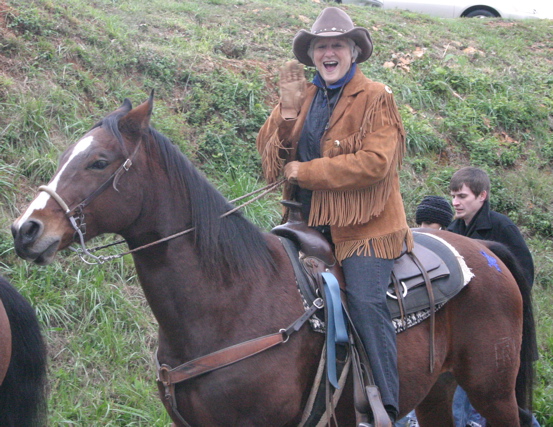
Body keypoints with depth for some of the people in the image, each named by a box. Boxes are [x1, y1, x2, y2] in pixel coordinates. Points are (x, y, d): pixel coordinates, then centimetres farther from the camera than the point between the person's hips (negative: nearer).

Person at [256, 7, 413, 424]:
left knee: (364, 299, -22)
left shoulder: (376, 99, -2)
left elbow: (375, 162, -16)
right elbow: (270, 152, 8)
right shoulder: (302, 98, 15)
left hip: (363, 223, -6)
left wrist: (305, 171, -14)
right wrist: (288, 110, -9)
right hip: (308, 219, 6)